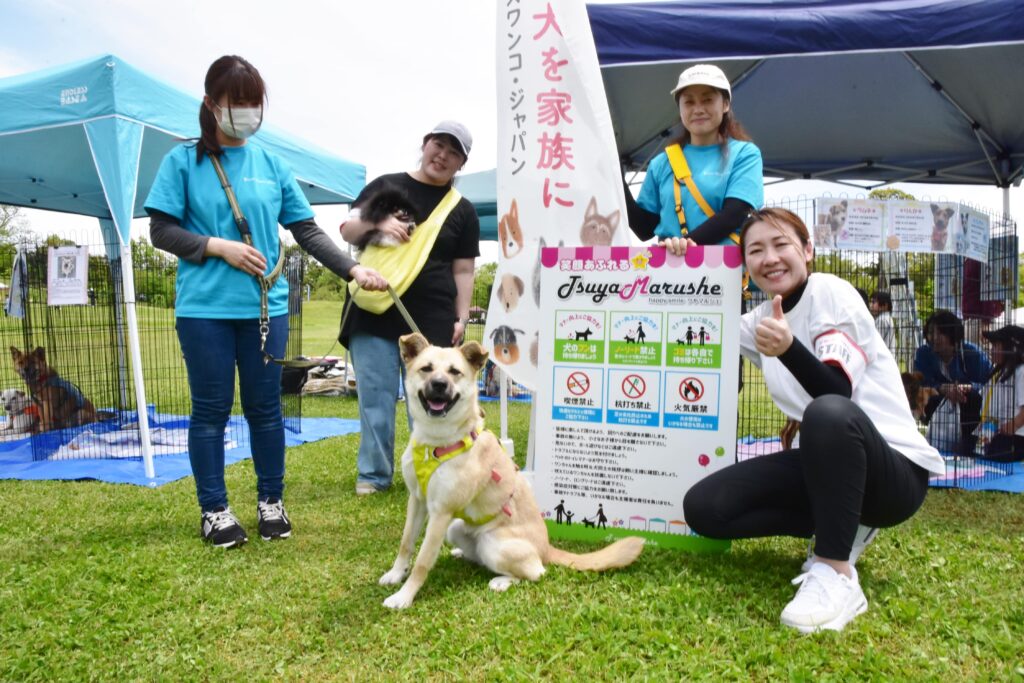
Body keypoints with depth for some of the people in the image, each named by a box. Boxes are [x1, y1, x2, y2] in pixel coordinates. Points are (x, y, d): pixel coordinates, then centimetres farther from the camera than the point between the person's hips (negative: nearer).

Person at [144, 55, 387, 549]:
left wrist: (353, 269, -6)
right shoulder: (183, 161, 2)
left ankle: (271, 502, 23)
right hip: (204, 307, -2)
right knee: (211, 410, 5)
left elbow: (308, 232, 6)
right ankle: (214, 510, 19)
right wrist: (220, 247, -13)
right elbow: (161, 231, -1)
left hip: (265, 306, 2)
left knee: (265, 407, 9)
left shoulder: (272, 166, 8)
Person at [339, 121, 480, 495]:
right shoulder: (385, 186, 9)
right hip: (374, 314, 1)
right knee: (374, 397, 4)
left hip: (431, 320, 0)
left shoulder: (462, 210, 9)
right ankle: (374, 474, 16)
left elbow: (463, 271, 9)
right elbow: (347, 231, 7)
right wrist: (376, 223, -13)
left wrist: (461, 318, 1)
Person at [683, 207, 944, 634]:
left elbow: (838, 395, -21)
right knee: (703, 507, -9)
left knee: (829, 414, -40)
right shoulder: (760, 319, 7)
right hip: (828, 460, 7)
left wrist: (788, 349, -40)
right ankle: (841, 527, 3)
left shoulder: (831, 292, -12)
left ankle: (836, 572, -25)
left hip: (896, 469, -6)